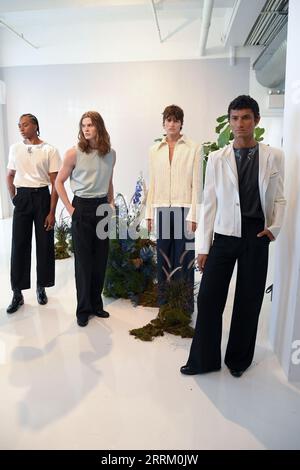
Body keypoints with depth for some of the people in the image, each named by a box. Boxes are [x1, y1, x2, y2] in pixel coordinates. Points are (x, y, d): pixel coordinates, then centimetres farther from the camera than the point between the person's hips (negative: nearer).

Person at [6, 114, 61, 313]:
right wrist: (14, 199, 8)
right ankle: (17, 293, 12)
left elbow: (55, 183, -6)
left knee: (45, 243, 4)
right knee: (19, 245, 2)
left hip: (42, 197, -2)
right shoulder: (15, 149, 7)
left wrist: (52, 212, -10)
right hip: (22, 198, 3)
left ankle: (41, 287, 22)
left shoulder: (49, 150, -5)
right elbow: (10, 176, 18)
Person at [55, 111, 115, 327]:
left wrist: (111, 203, 11)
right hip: (82, 208, -3)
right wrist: (70, 208, -6)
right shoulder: (74, 153, -7)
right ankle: (84, 309, 18)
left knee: (101, 258, 8)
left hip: (102, 208, 4)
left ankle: (96, 303, 25)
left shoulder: (111, 154, 3)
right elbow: (59, 182, 0)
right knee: (83, 259, 3)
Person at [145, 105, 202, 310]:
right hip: (162, 209, 3)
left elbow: (197, 183, -2)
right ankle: (163, 301, 18)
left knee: (184, 258, -1)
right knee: (163, 257, 6)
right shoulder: (155, 150, 12)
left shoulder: (193, 148, 1)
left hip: (184, 208, -3)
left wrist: (193, 215, -8)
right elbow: (153, 183, 12)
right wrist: (149, 213, 8)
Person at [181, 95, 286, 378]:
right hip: (224, 236, 1)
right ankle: (204, 359, 19)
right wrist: (204, 247, 0)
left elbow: (279, 199, 9)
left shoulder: (273, 156, 3)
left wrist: (275, 227, -9)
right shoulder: (217, 158, 3)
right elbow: (209, 204, 2)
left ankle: (239, 359, 29)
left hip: (256, 238, 0)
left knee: (248, 301, 9)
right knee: (209, 298, 1)